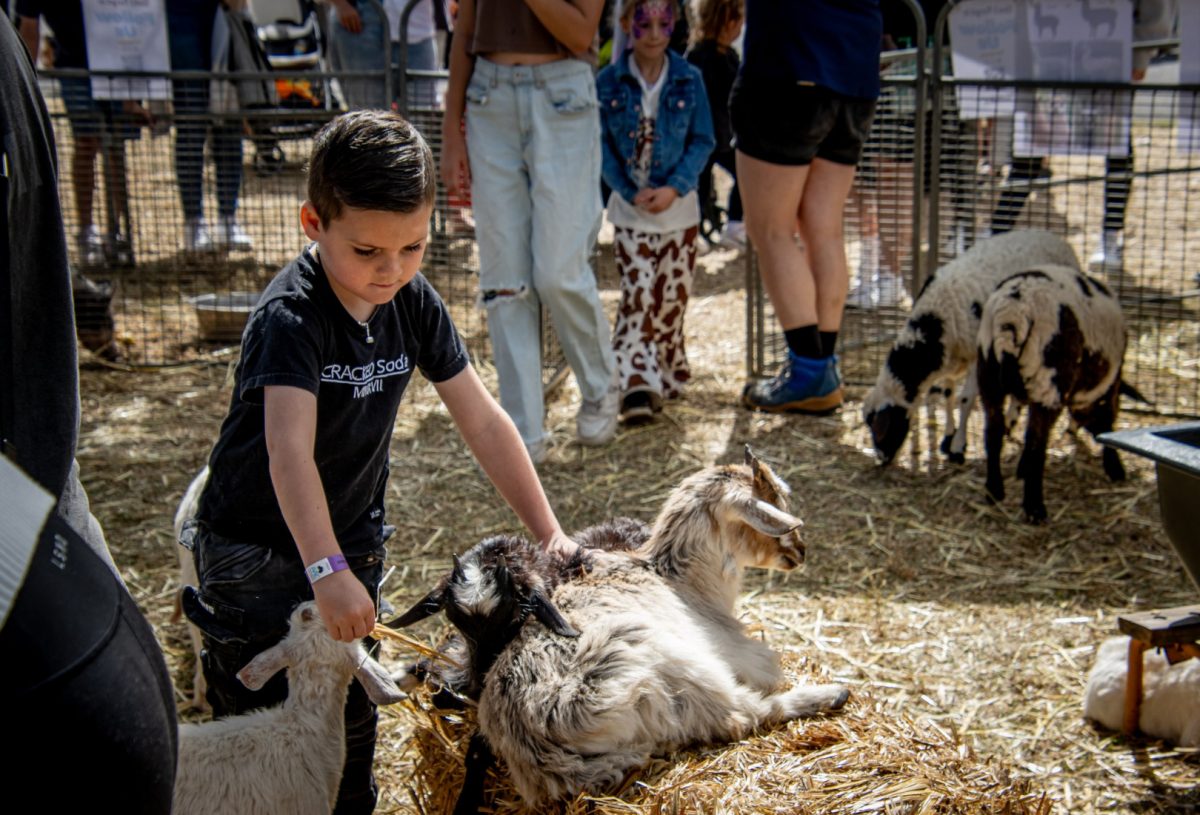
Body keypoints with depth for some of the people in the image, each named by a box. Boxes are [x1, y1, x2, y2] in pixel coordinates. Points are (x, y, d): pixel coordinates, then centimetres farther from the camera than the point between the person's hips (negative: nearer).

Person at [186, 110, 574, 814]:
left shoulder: (415, 304, -8)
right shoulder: (290, 318, -27)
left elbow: (483, 421, -5)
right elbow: (289, 454, -38)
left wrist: (549, 531, -7)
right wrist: (327, 570, -48)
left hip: (353, 536, 6)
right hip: (258, 548, -5)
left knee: (352, 718, 13)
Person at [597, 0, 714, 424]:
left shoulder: (689, 79, 0)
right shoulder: (608, 82, -2)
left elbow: (703, 141, 0)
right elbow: (601, 146, -1)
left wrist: (674, 189, -14)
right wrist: (632, 192, -13)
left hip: (679, 209, 1)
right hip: (629, 210, -1)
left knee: (672, 298, 6)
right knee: (637, 297, -9)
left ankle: (669, 377, 21)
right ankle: (638, 383, -13)